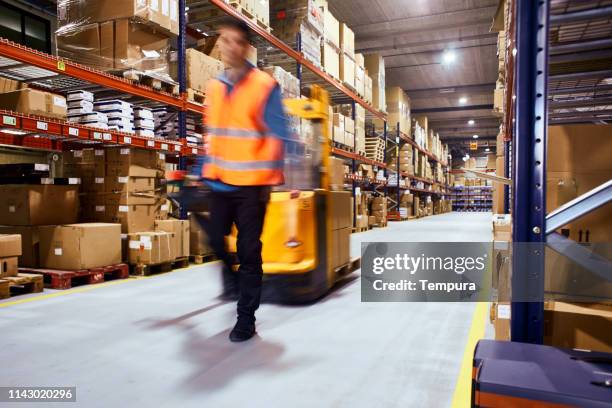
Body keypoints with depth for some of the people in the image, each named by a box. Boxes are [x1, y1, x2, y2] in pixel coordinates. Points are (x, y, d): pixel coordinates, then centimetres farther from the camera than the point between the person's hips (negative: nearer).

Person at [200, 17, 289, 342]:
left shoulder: (265, 86, -6)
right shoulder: (214, 87, 11)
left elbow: (277, 136, -9)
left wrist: (271, 179, -16)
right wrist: (206, 173, 15)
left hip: (252, 183, -5)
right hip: (220, 182, 5)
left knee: (248, 251, 1)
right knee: (215, 239, 10)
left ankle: (246, 318, 14)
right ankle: (232, 275, 42)